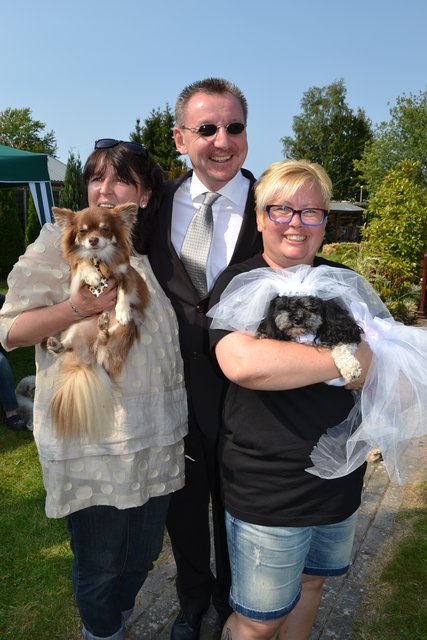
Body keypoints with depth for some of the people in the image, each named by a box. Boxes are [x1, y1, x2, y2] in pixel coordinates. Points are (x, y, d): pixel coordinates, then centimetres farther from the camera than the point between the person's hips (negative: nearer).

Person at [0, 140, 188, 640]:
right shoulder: (59, 242, -7)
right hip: (90, 439, -5)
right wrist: (79, 308, -24)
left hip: (156, 435, 5)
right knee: (99, 564, 11)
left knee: (143, 552, 21)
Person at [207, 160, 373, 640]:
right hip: (267, 489, -5)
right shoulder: (239, 284, -11)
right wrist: (347, 359, -23)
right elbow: (242, 362, -31)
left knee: (310, 584, 26)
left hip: (340, 479, 6)